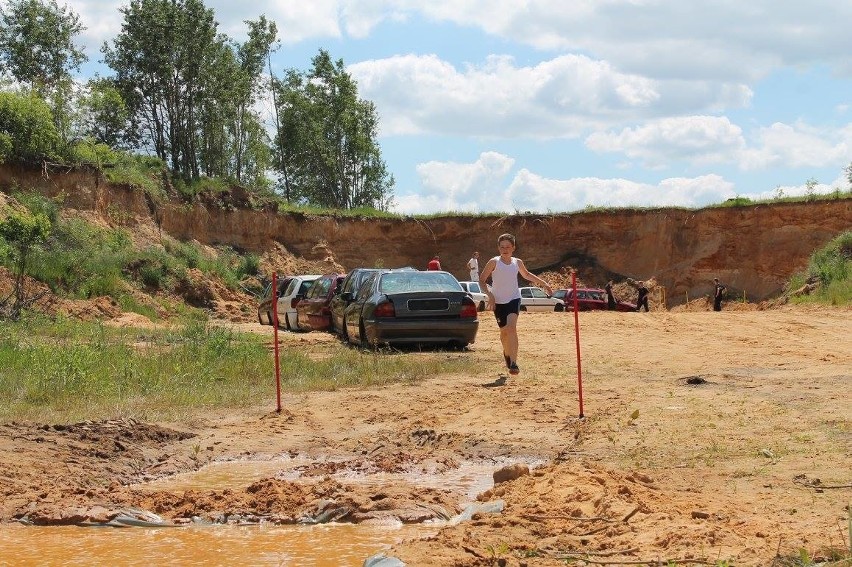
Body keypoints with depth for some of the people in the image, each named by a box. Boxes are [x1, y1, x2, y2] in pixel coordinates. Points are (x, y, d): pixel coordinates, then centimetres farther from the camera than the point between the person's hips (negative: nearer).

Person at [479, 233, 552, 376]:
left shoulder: (517, 262, 3)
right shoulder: (494, 262, -7)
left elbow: (527, 275, 24)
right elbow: (482, 280, -5)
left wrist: (544, 284, 26)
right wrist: (490, 295, -18)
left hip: (514, 299, 0)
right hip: (498, 301, 0)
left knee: (511, 327, -21)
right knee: (504, 331, 12)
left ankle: (513, 363, -27)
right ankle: (506, 353, 45)